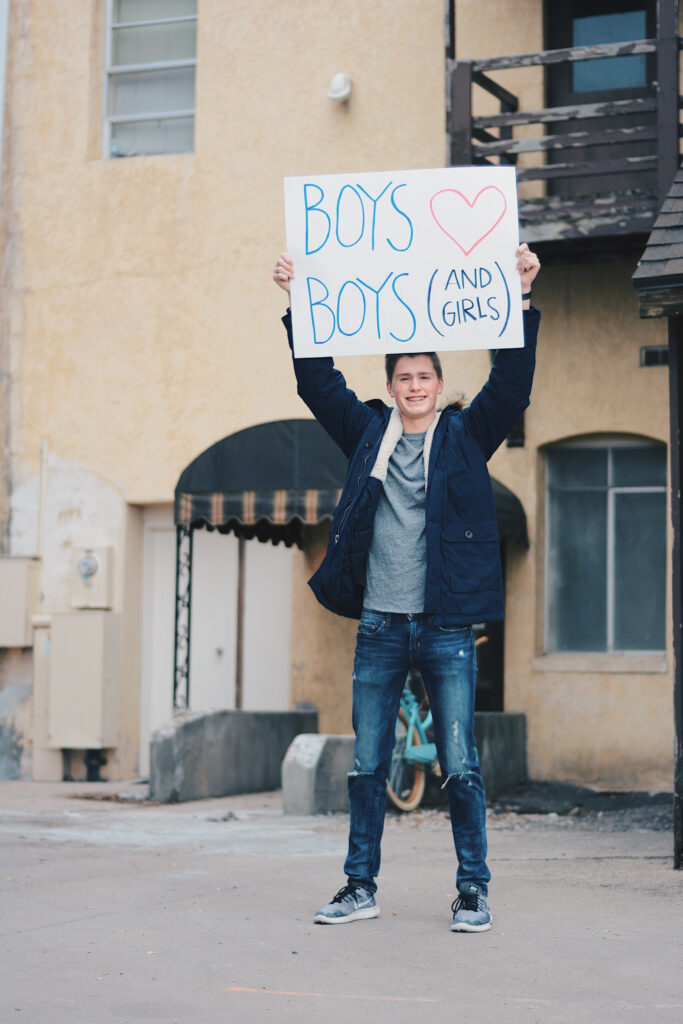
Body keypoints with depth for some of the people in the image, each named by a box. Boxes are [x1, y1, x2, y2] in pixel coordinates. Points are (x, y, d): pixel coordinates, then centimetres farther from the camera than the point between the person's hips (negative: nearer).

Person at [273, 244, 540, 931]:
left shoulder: (466, 434, 6)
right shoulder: (369, 432, 11)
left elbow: (512, 382, -4)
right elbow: (318, 382, 10)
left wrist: (519, 299, -14)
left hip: (446, 626, -2)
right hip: (379, 625, 2)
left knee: (460, 767, -2)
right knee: (367, 767, 7)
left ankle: (473, 890, 6)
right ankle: (360, 887, 16)